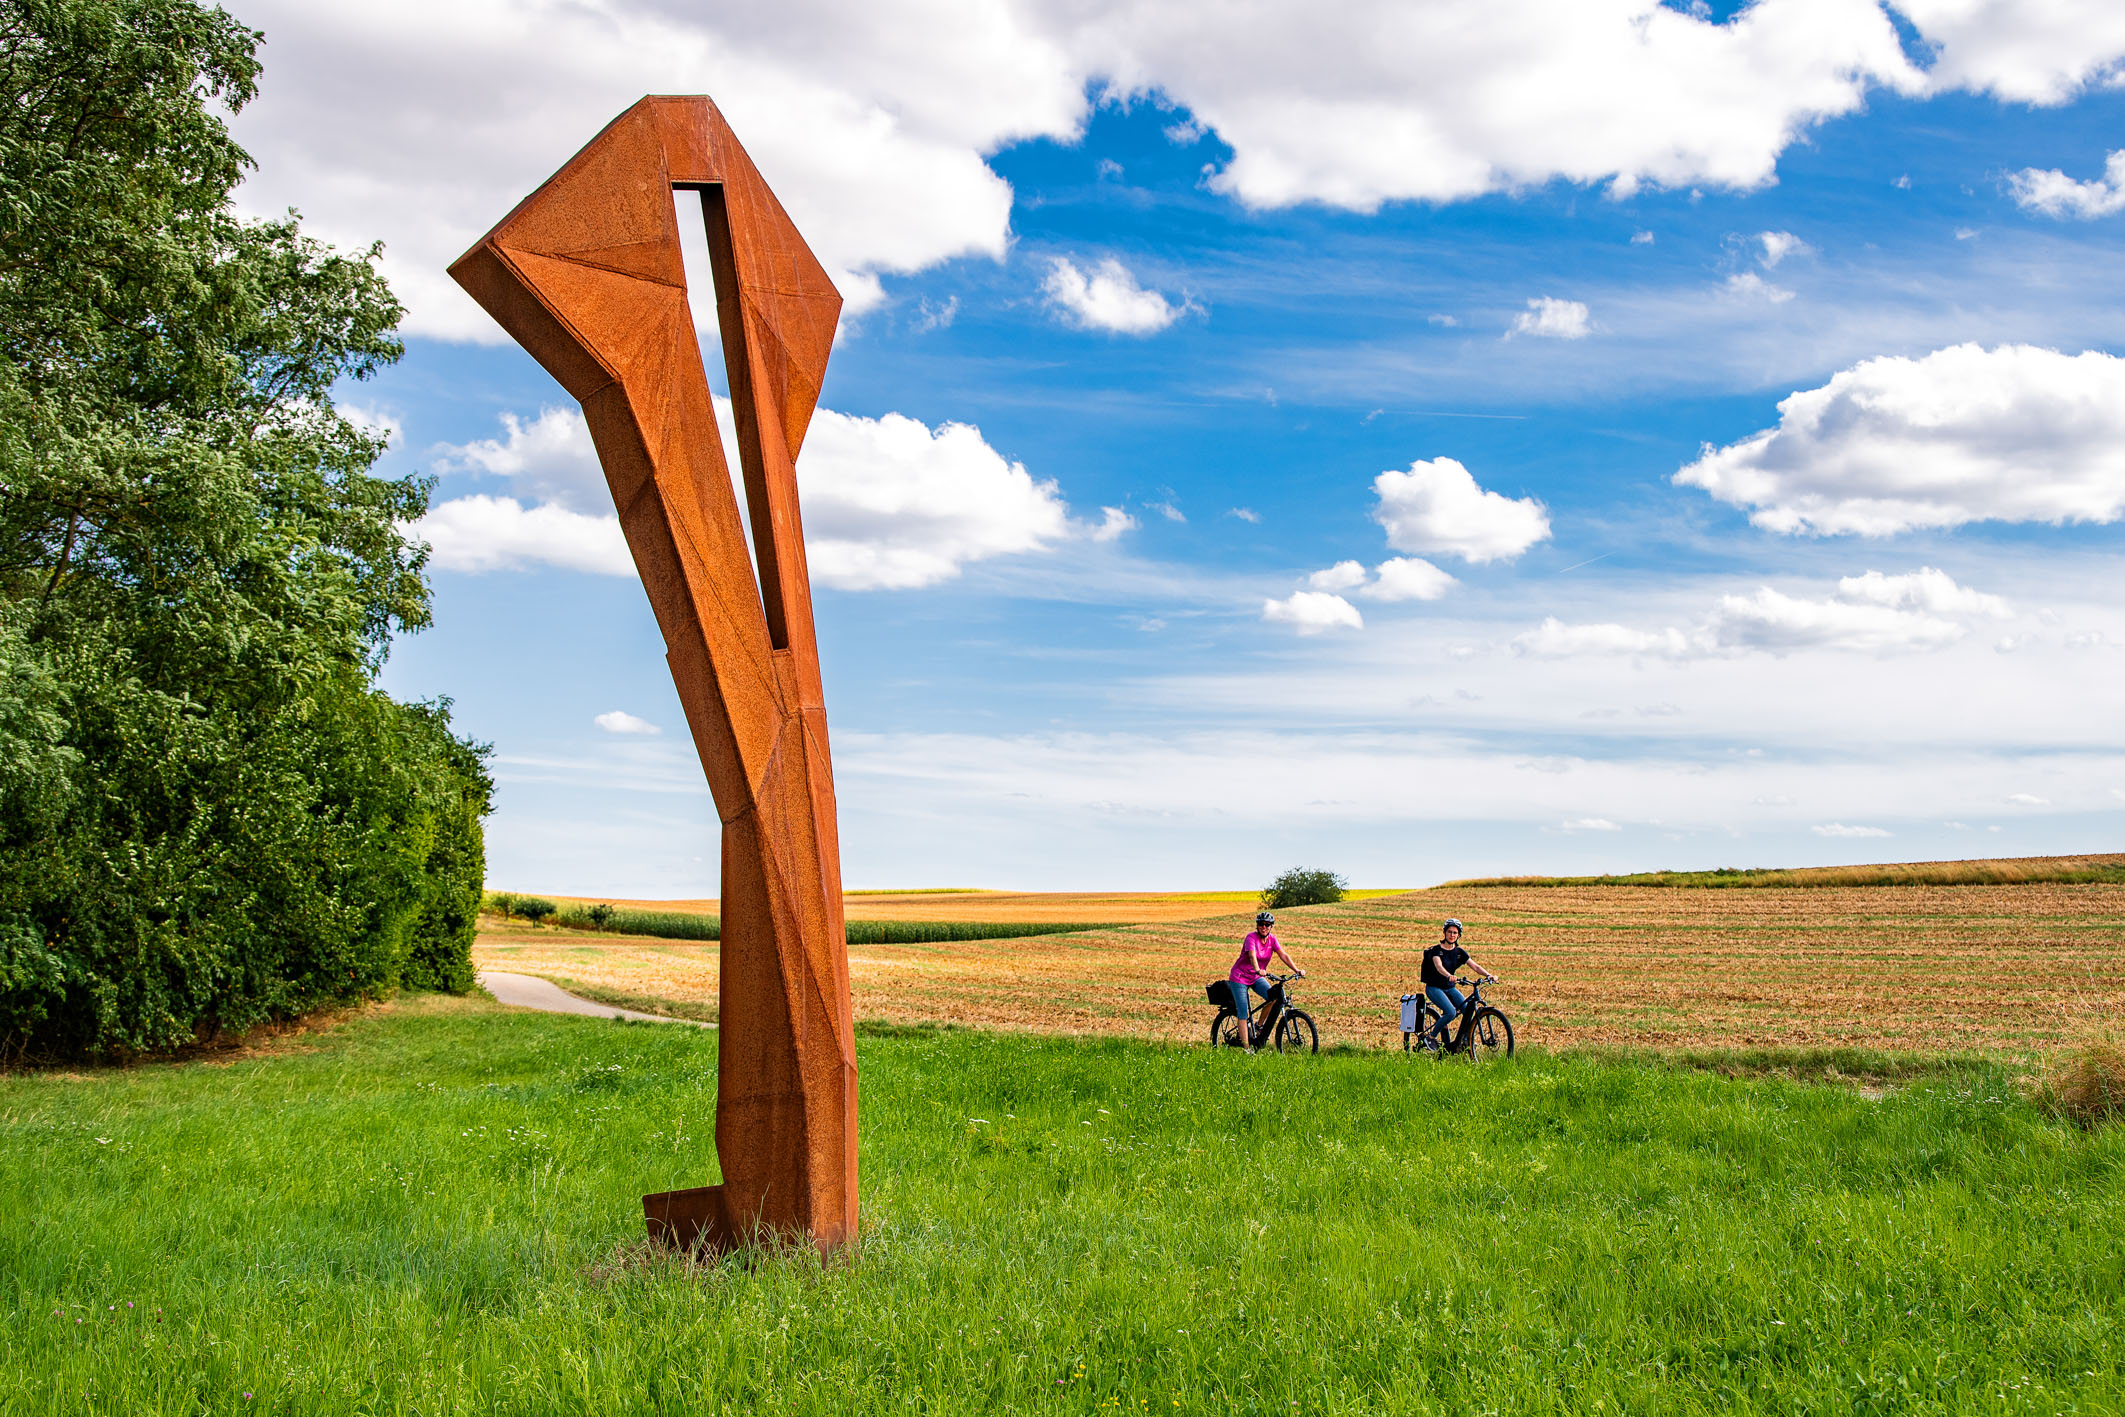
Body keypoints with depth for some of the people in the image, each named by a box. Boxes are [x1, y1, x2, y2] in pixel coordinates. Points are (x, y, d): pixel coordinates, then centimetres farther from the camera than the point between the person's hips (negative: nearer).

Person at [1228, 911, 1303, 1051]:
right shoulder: (1251, 938, -19)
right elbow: (1252, 956, -36)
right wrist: (1258, 970, -55)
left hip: (1256, 978, 5)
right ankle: (1246, 1047, -7)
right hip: (1240, 977, -5)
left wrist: (1296, 970, -26)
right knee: (1243, 1013, -10)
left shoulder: (1271, 939, -2)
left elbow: (1283, 955, -11)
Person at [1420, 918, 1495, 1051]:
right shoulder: (1437, 950, -13)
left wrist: (1489, 975, -24)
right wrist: (1449, 976, -52)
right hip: (1434, 987, -6)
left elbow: (1475, 966, -5)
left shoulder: (1459, 952, 4)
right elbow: (1439, 966, -31)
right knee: (1451, 1012, -27)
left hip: (1450, 988, 6)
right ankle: (1430, 1037, -10)